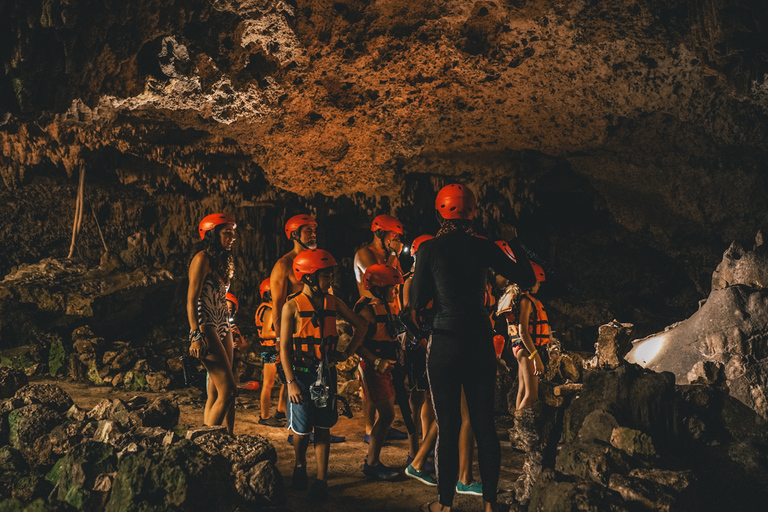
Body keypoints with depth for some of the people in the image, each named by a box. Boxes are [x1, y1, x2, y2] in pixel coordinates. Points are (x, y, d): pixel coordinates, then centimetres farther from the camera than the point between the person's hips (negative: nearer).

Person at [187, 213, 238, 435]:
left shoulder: (224, 261, 17)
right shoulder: (203, 259, -9)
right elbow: (192, 300, -14)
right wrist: (196, 335, -21)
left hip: (222, 329, 9)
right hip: (206, 328, -9)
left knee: (217, 393, 7)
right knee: (228, 391, -12)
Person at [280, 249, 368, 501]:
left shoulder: (333, 303, 4)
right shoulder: (292, 306, -7)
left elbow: (361, 325, 17)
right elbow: (284, 347, -8)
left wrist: (348, 353, 9)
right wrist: (290, 382, -14)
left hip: (326, 373, 3)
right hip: (301, 374, -3)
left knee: (323, 428, 3)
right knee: (302, 430, 3)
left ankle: (321, 480, 7)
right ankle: (300, 466, 31)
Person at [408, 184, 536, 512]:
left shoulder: (429, 248, -5)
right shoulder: (482, 247, 0)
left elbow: (417, 302, -4)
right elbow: (527, 278, 9)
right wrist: (514, 244, 20)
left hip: (445, 342, -2)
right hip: (480, 340, 2)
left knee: (447, 426, 5)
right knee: (484, 423, 11)